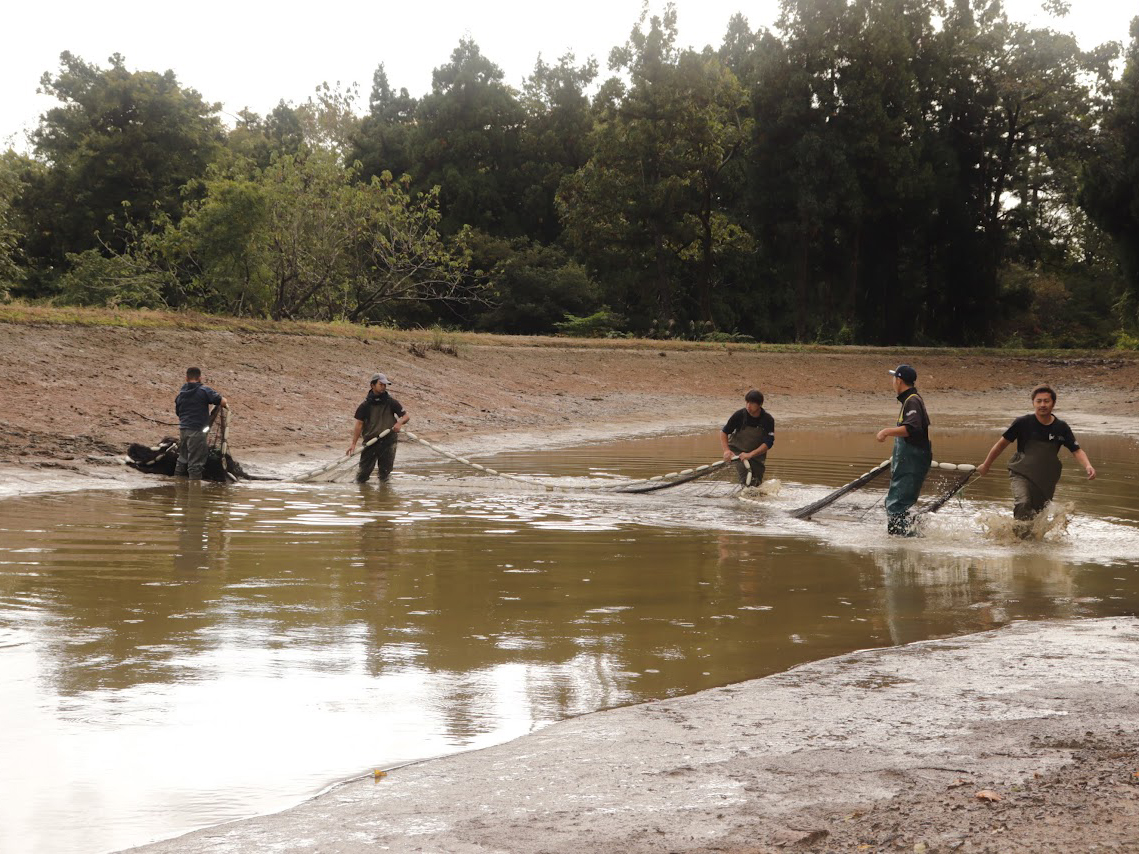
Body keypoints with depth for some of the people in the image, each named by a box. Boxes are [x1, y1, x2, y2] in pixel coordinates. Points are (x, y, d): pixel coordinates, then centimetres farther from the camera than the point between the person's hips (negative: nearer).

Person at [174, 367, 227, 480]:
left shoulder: (181, 394, 12)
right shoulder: (204, 391, -7)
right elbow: (221, 401, -13)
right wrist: (225, 405, 8)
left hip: (183, 429, 6)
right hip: (196, 430, -6)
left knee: (182, 458, 18)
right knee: (195, 461, -3)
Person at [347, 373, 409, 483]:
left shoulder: (391, 402, 2)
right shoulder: (365, 405, -2)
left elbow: (406, 416, 5)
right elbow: (359, 424, -1)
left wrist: (400, 422, -19)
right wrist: (353, 444, -7)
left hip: (388, 441, 1)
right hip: (370, 442, -1)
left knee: (385, 473, 3)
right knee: (363, 475, -1)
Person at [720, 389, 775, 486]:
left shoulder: (768, 419, -19)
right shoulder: (739, 415, -20)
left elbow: (768, 443, -22)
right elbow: (724, 432, -9)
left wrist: (750, 454, -33)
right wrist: (726, 450, -24)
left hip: (758, 452, 2)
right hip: (738, 449, -2)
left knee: (757, 481, 9)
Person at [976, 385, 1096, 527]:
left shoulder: (1061, 428, -3)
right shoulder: (1023, 423, -10)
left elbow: (1077, 450, -4)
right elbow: (1002, 443, -1)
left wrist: (1088, 466, -25)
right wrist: (986, 465, 8)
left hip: (1046, 479, 3)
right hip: (1021, 474, -3)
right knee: (1023, 504, -29)